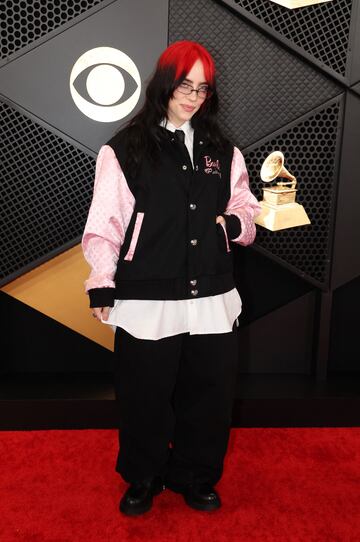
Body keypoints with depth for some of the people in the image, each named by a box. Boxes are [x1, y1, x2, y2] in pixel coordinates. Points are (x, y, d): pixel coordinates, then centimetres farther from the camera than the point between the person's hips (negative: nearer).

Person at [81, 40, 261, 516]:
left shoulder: (223, 152, 12)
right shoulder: (124, 150, -1)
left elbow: (245, 209, 14)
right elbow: (104, 224, -3)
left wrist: (235, 221, -8)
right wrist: (102, 283, -9)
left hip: (212, 299, 4)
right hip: (147, 301, -3)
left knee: (208, 395, 13)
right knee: (145, 397, 10)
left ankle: (196, 478, 37)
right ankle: (143, 479, 36)